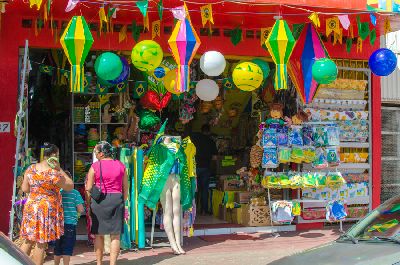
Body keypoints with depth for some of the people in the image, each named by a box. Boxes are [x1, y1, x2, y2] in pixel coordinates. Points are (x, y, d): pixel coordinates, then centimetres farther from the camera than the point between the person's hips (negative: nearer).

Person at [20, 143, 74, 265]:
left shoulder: (31, 169, 1)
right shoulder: (54, 173, -17)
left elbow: (24, 189, 7)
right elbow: (70, 186, -5)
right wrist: (60, 170, -5)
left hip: (31, 207, 6)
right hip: (47, 209, -6)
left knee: (28, 241, 16)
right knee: (41, 243, 2)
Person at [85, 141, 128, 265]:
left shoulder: (95, 166, -4)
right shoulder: (120, 166, 5)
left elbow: (88, 189, -4)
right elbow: (125, 188, 9)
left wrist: (88, 204, 6)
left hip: (99, 200, -2)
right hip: (117, 199, 2)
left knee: (98, 234, 12)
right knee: (115, 235, 5)